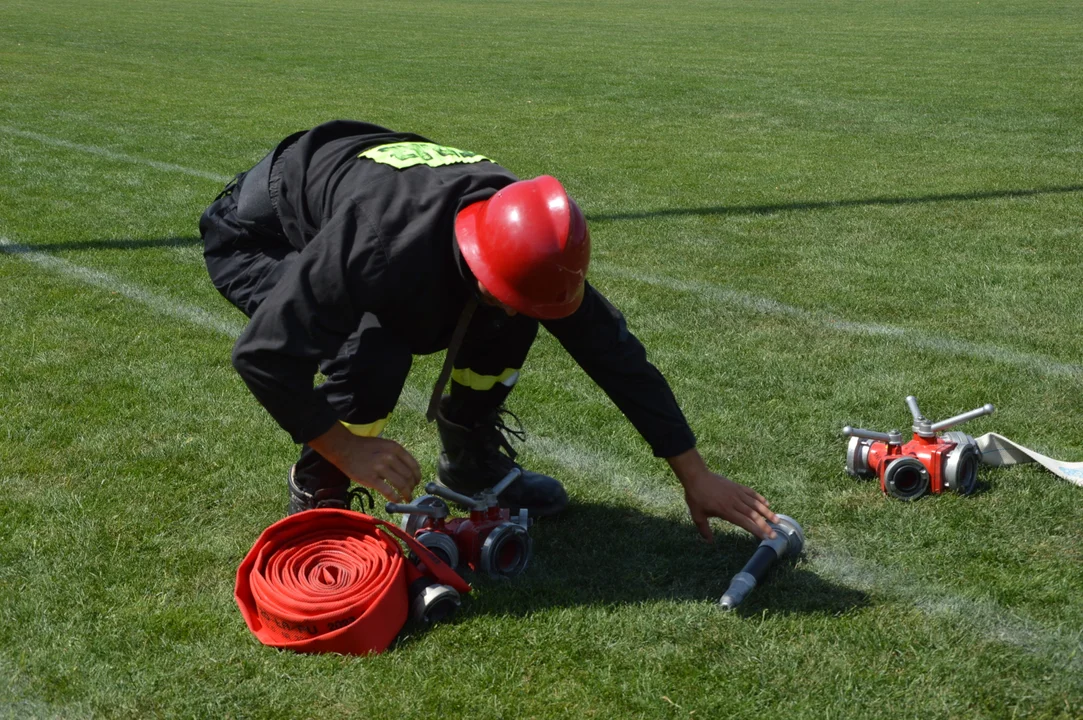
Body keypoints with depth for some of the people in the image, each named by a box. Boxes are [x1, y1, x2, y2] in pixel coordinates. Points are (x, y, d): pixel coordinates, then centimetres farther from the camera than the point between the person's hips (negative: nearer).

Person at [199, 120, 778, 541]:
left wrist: (694, 474, -12)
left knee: (504, 325, -13)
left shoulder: (526, 239, -24)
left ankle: (469, 464, 11)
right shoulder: (384, 245, -45)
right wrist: (347, 449, -31)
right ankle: (316, 496, -6)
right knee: (377, 352, -33)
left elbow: (612, 350, -16)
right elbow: (263, 355, -38)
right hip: (257, 238, -5)